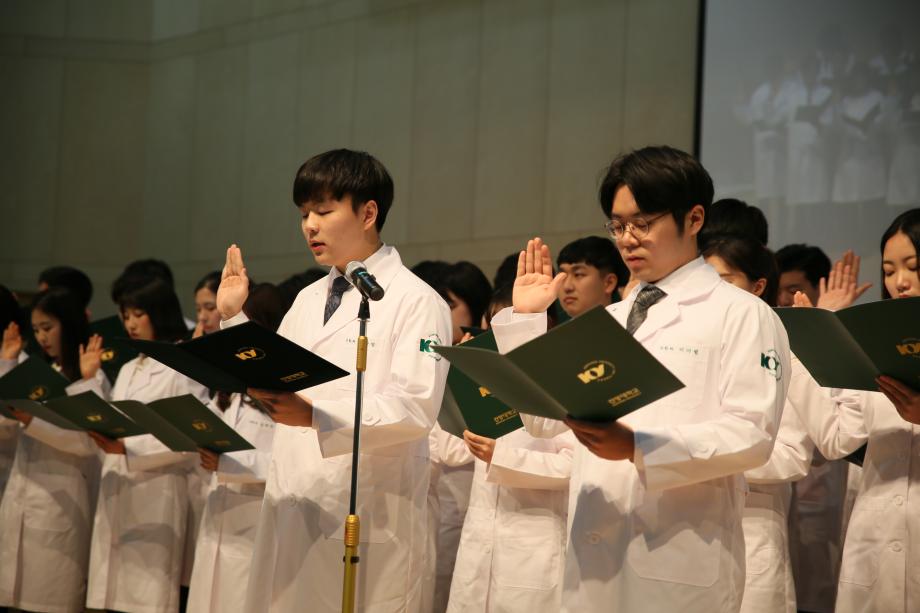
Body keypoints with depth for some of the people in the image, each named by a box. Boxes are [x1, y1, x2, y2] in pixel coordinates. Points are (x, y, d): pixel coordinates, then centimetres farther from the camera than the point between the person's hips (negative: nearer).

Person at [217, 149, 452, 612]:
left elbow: (416, 407, -18)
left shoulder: (415, 300, -6)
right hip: (292, 507, 7)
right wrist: (233, 317, 11)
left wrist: (315, 416, -27)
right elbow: (269, 383, 20)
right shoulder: (308, 300, 17)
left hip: (369, 516, -7)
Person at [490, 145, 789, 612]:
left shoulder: (742, 315, -1)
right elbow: (543, 419, 14)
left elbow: (751, 434, -13)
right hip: (594, 555, 6)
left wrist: (637, 446, -22)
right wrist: (526, 319, 7)